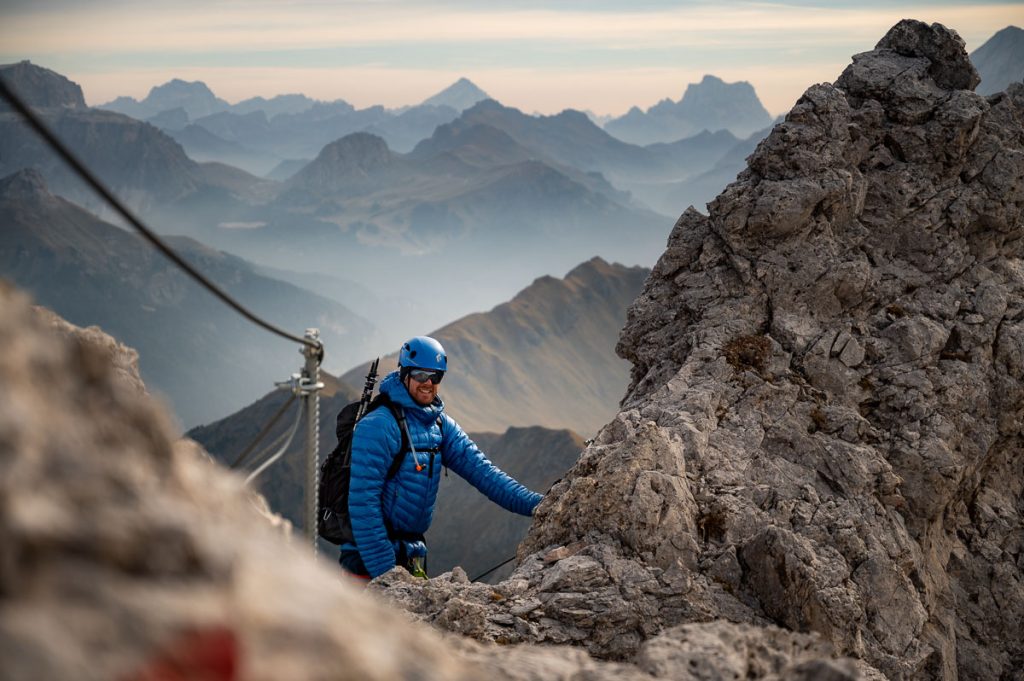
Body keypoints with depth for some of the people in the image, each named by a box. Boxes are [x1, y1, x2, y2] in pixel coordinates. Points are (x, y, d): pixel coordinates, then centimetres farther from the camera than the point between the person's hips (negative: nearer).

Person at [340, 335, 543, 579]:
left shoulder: (441, 425, 6)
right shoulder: (376, 426, -17)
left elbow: (480, 469, -1)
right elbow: (363, 503, -21)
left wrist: (534, 503, -14)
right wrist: (383, 571, -23)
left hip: (411, 550, 7)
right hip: (368, 558, -7)